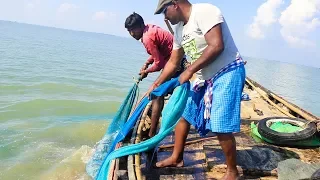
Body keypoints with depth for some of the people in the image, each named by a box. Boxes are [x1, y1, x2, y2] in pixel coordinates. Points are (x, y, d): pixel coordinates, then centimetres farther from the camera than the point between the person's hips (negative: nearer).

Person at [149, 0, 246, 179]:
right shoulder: (179, 30, 11)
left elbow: (216, 46, -26)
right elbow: (173, 63, 17)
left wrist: (189, 71, -22)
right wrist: (156, 84, 16)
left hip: (228, 72, -9)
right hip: (205, 77, 9)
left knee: (221, 126, -11)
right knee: (183, 114, 12)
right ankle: (176, 158, 29)